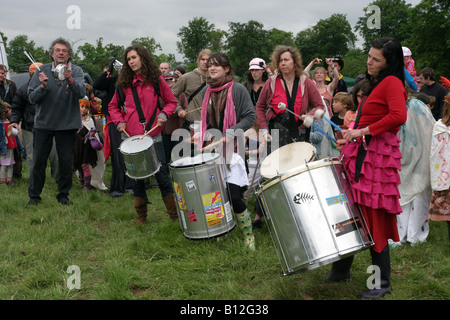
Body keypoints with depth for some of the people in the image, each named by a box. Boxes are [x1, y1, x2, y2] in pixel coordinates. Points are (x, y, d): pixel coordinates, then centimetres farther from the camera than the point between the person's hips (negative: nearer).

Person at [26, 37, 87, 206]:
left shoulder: (76, 71, -2)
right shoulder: (42, 71, 1)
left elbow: (81, 93, -20)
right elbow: (32, 98, -3)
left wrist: (70, 81, -38)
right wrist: (42, 86, -22)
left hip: (67, 124, -1)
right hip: (43, 123, 1)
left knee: (66, 162, 4)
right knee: (38, 161, 4)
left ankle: (63, 194, 21)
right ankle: (34, 195, 17)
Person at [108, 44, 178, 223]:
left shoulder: (156, 80, 2)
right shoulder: (124, 83, 7)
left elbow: (171, 102, 10)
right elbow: (113, 106, 17)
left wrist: (163, 115, -8)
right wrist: (119, 122, 0)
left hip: (153, 135, -2)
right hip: (132, 136, 2)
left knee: (162, 173, -2)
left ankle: (174, 215, 7)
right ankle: (141, 216, 19)